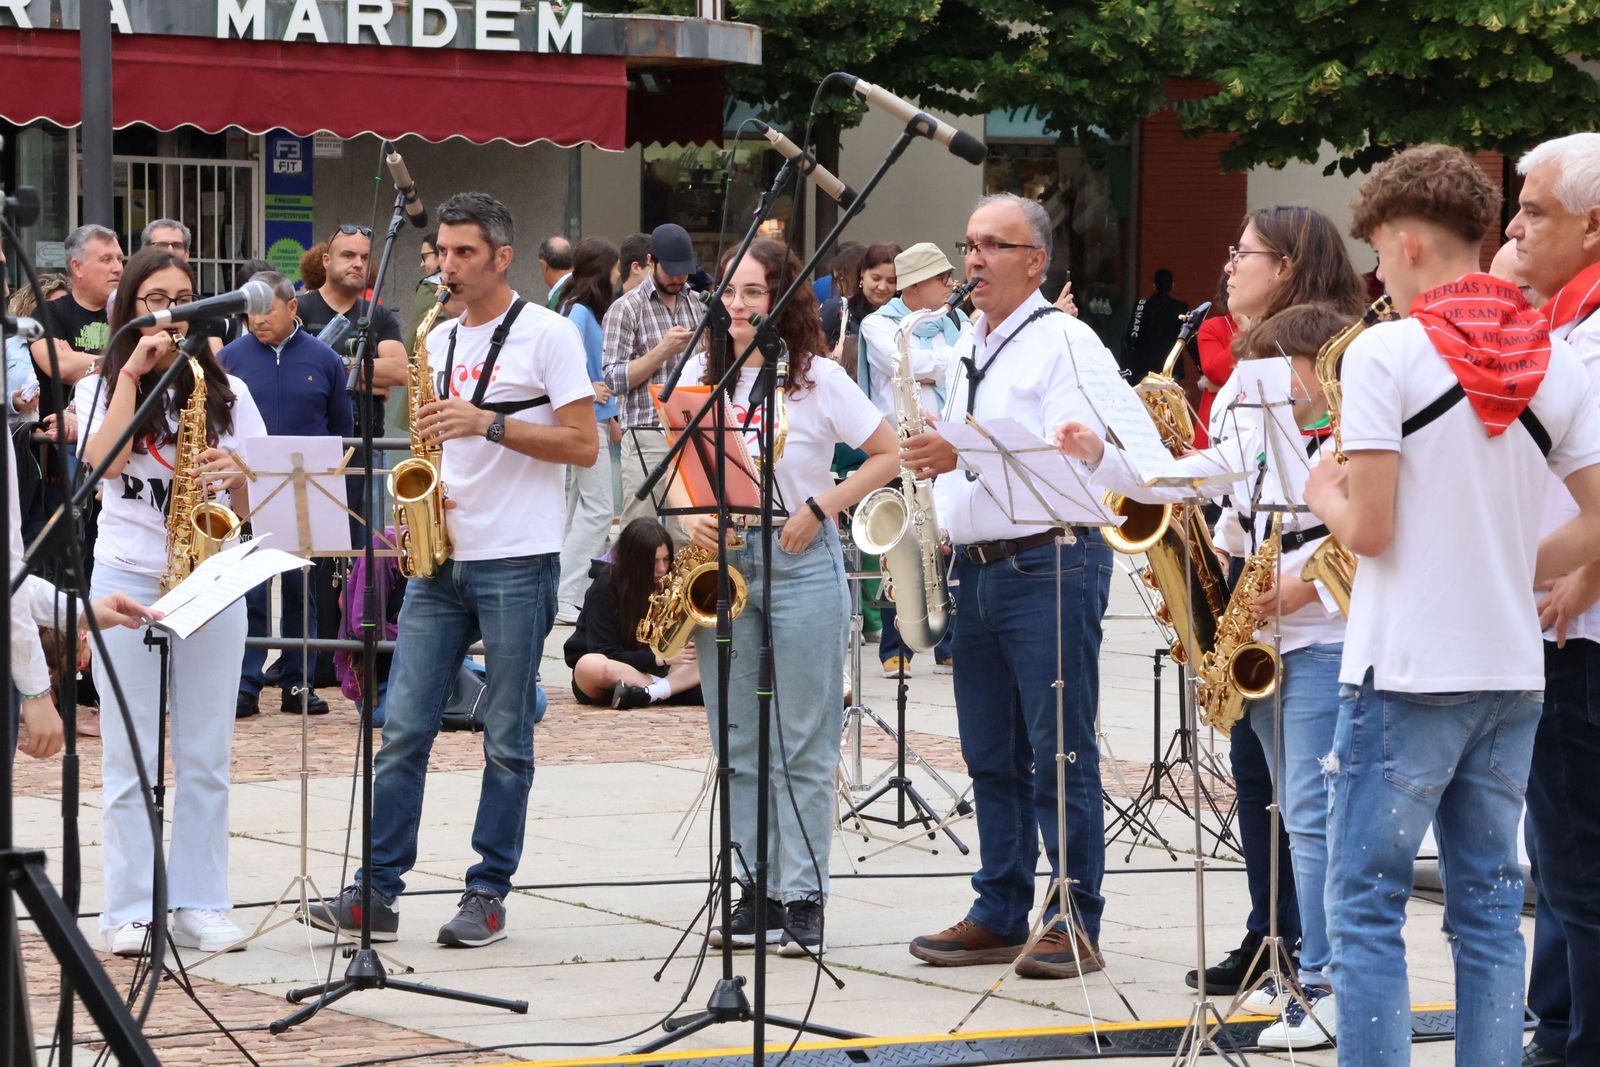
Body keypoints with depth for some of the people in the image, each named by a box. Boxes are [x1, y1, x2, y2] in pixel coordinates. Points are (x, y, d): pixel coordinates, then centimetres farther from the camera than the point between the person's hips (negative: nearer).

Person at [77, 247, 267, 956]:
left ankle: (200, 905, 9)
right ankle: (130, 912, 4)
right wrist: (134, 372, -13)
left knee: (206, 757, 3)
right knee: (129, 757, 0)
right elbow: (102, 461, -16)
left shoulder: (226, 392, 10)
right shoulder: (102, 386, 5)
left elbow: (256, 499, 7)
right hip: (125, 578, -2)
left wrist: (234, 472, -14)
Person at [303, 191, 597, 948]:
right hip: (442, 554, 6)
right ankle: (378, 891, 2)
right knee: (403, 727, 0)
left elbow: (582, 444, -9)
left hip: (517, 562, -6)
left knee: (506, 737, 1)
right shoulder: (440, 340, 15)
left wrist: (487, 423, -17)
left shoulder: (546, 335, -4)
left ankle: (489, 894, 7)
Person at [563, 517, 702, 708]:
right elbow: (605, 655, -18)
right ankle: (674, 688, -32)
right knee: (591, 665, -40)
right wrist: (661, 658, -27)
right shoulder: (606, 586, -13)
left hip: (649, 674, 4)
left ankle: (646, 693, -38)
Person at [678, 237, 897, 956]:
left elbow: (889, 454, -2)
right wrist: (691, 517, -7)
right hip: (721, 562, 4)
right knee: (736, 742, 6)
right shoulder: (701, 374, 8)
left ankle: (803, 897, 2)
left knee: (804, 743, -2)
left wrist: (820, 509, -11)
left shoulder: (817, 379, -3)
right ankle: (754, 893, 12)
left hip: (800, 564, -4)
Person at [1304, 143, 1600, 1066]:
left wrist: (1326, 496, 6)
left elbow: (1369, 528, -15)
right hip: (1514, 672, 6)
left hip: (1407, 670, -6)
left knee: (1367, 907, 0)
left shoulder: (1387, 352, -11)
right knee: (1489, 904, 11)